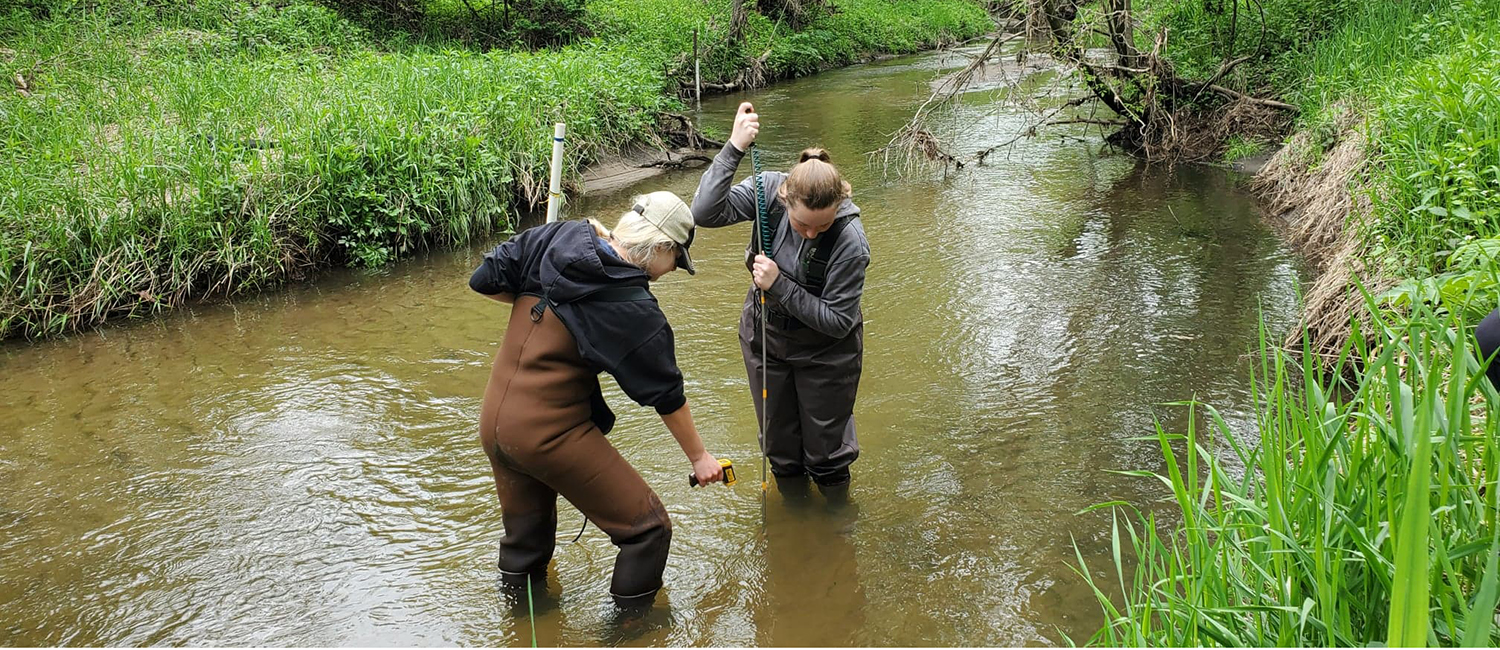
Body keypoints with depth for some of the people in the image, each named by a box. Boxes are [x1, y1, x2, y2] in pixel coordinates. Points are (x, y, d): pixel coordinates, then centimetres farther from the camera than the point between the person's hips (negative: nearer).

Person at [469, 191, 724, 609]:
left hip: (493, 422, 8)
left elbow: (485, 281, 5)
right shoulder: (635, 312, -15)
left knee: (525, 536, 27)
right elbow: (666, 396, -5)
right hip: (552, 434, -8)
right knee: (646, 528, 6)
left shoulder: (554, 238, -2)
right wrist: (698, 457, 9)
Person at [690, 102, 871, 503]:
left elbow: (838, 321, -26)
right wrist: (734, 149, -40)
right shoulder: (769, 190, -22)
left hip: (825, 351, -3)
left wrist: (779, 286, -33)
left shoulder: (850, 242, -32)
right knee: (779, 443, 20)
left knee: (825, 448, 14)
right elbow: (705, 213, -33)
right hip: (765, 337, 4)